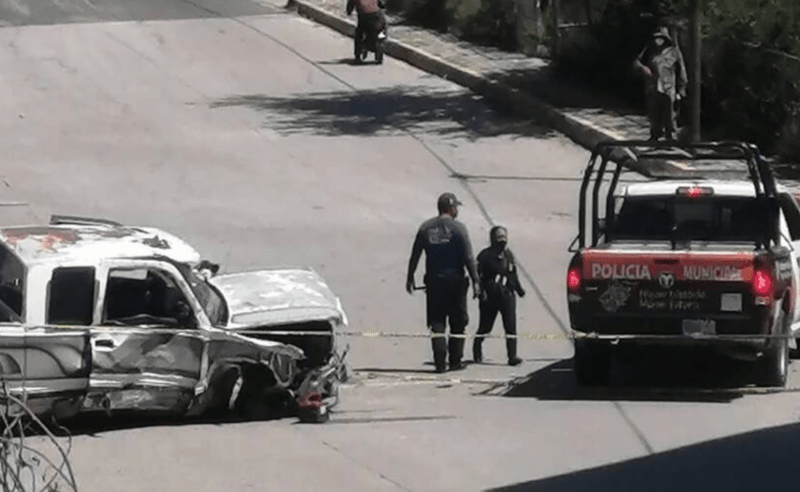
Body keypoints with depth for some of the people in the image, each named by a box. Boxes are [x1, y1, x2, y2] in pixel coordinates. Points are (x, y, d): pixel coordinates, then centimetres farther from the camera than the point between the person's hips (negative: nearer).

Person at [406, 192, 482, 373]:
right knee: (457, 323, 8)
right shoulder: (458, 228, -7)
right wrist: (475, 281, -6)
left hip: (433, 281, 3)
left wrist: (410, 278, 16)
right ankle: (455, 361, 8)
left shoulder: (425, 228, 4)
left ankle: (440, 363, -4)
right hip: (455, 280, -3)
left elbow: (415, 255, 7)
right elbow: (468, 258, -10)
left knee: (437, 324, 4)